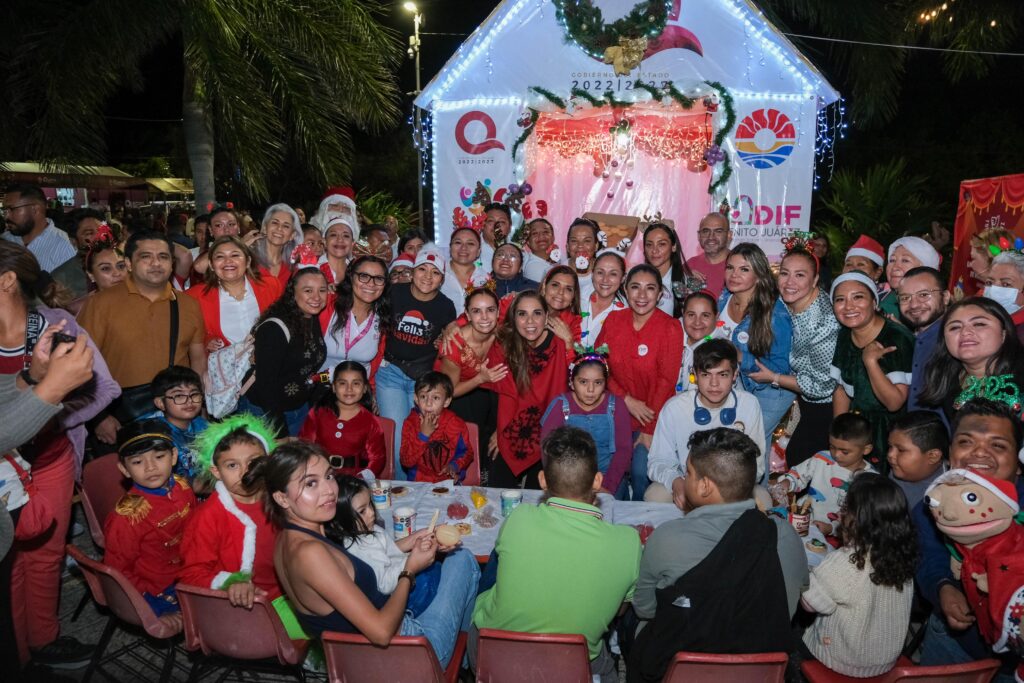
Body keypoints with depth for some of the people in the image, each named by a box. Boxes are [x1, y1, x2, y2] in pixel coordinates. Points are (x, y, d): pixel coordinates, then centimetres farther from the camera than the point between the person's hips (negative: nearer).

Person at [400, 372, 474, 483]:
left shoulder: (456, 424, -2)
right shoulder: (410, 423, -1)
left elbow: (467, 452, 10)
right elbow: (406, 462, -7)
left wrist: (455, 466, -10)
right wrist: (423, 435, -15)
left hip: (449, 481, 0)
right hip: (418, 482, 1)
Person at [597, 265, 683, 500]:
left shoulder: (670, 328, -9)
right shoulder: (613, 320, 1)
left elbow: (666, 381, -10)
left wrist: (649, 430, -11)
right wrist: (627, 399, -12)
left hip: (653, 416, -3)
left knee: (641, 473, -14)